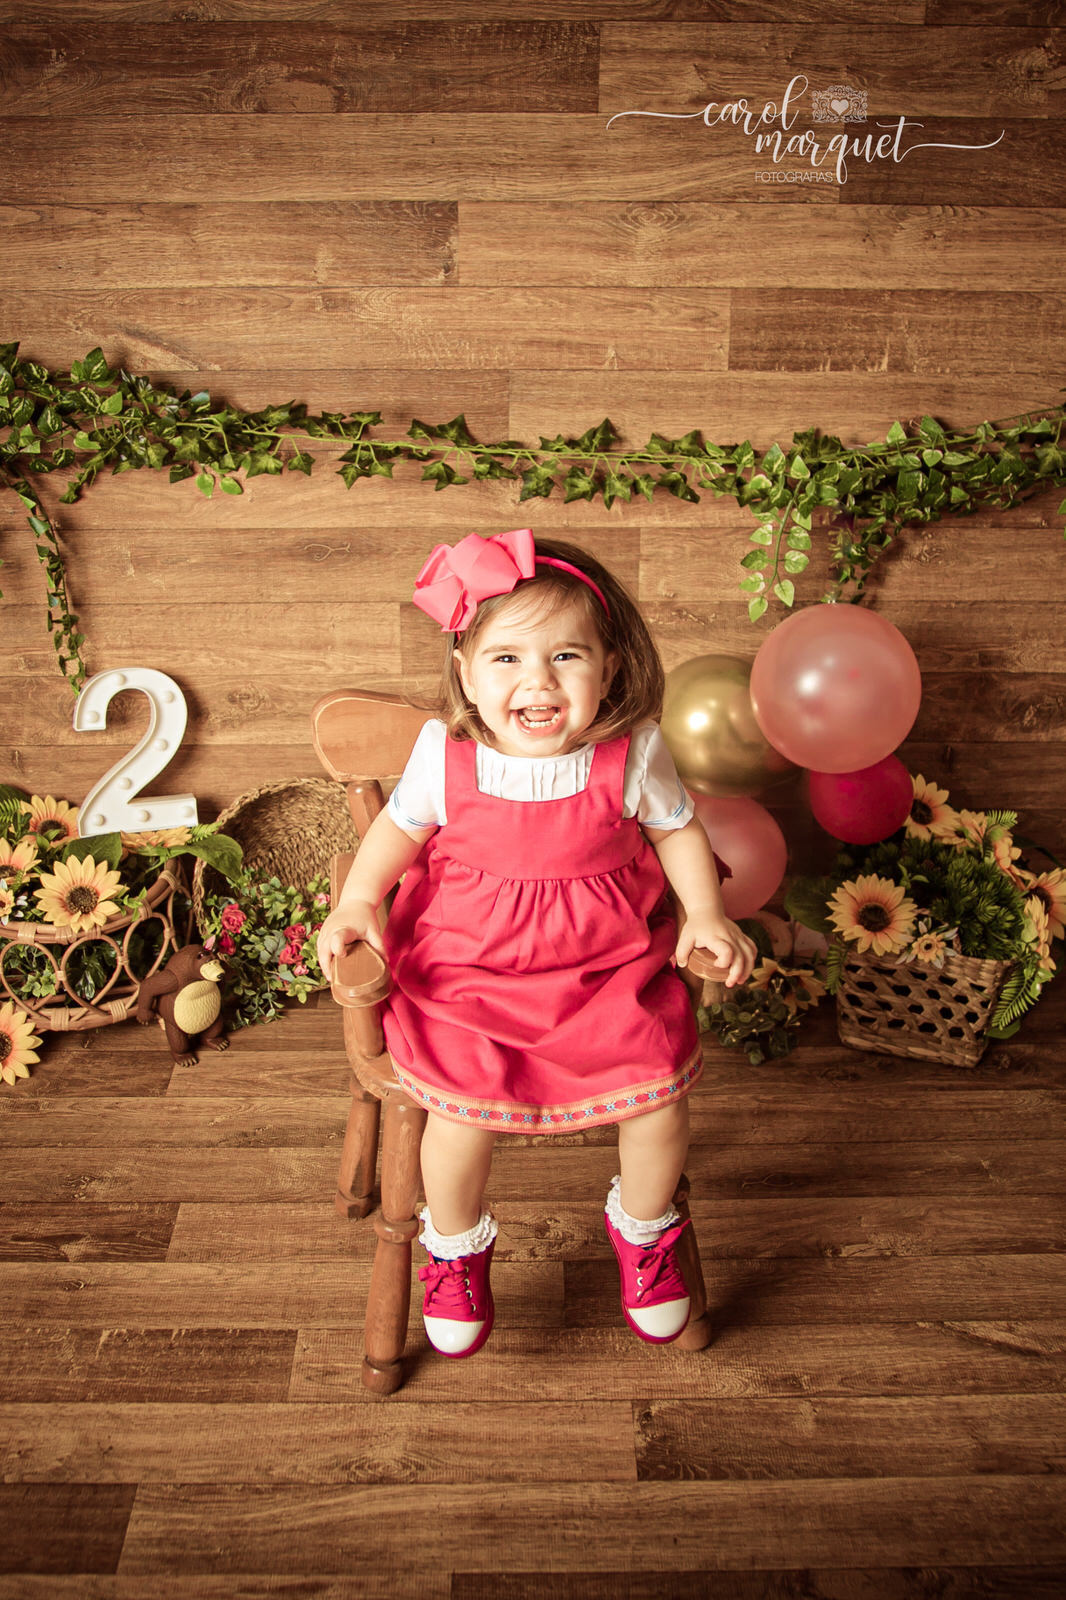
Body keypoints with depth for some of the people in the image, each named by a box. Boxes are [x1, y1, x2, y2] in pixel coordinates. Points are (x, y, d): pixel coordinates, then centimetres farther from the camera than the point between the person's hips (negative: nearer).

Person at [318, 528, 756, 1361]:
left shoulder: (632, 754, -14)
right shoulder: (444, 754, -13)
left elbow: (678, 830, 4)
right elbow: (400, 826, 5)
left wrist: (707, 915, -8)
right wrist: (357, 902, -8)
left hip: (608, 964, 1)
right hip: (467, 964, 0)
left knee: (660, 1097, -10)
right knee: (462, 1109, -16)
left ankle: (644, 1229, 28)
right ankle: (456, 1244, 22)